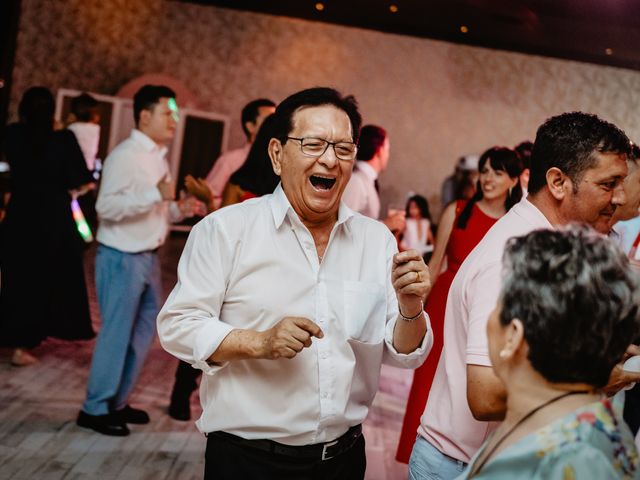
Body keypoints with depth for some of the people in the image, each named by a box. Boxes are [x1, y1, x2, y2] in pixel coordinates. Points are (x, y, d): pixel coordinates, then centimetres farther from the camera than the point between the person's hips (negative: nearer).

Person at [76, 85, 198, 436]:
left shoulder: (158, 157, 14)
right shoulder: (125, 155, -14)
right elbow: (107, 206, -25)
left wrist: (180, 209, 1)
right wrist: (156, 194, -30)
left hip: (148, 257, 9)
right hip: (122, 258, -9)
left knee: (143, 331, 14)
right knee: (116, 333, -2)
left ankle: (116, 402, 26)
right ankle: (95, 409, 11)